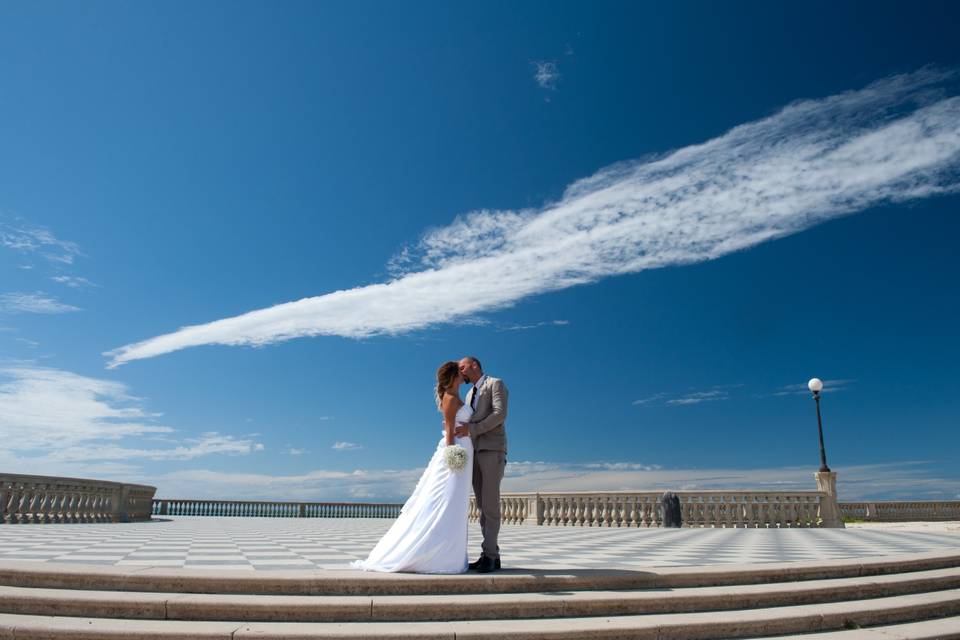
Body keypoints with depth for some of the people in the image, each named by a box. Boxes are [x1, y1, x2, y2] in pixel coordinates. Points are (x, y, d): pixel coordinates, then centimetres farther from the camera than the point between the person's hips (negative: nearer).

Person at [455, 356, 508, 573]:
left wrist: (471, 429, -21)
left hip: (493, 451, -8)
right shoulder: (470, 394, 25)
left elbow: (500, 415, -15)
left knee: (490, 504, -12)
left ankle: (490, 555, -9)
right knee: (482, 506, 3)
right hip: (475, 453, 8)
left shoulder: (496, 384, 0)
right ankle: (490, 554, 5)